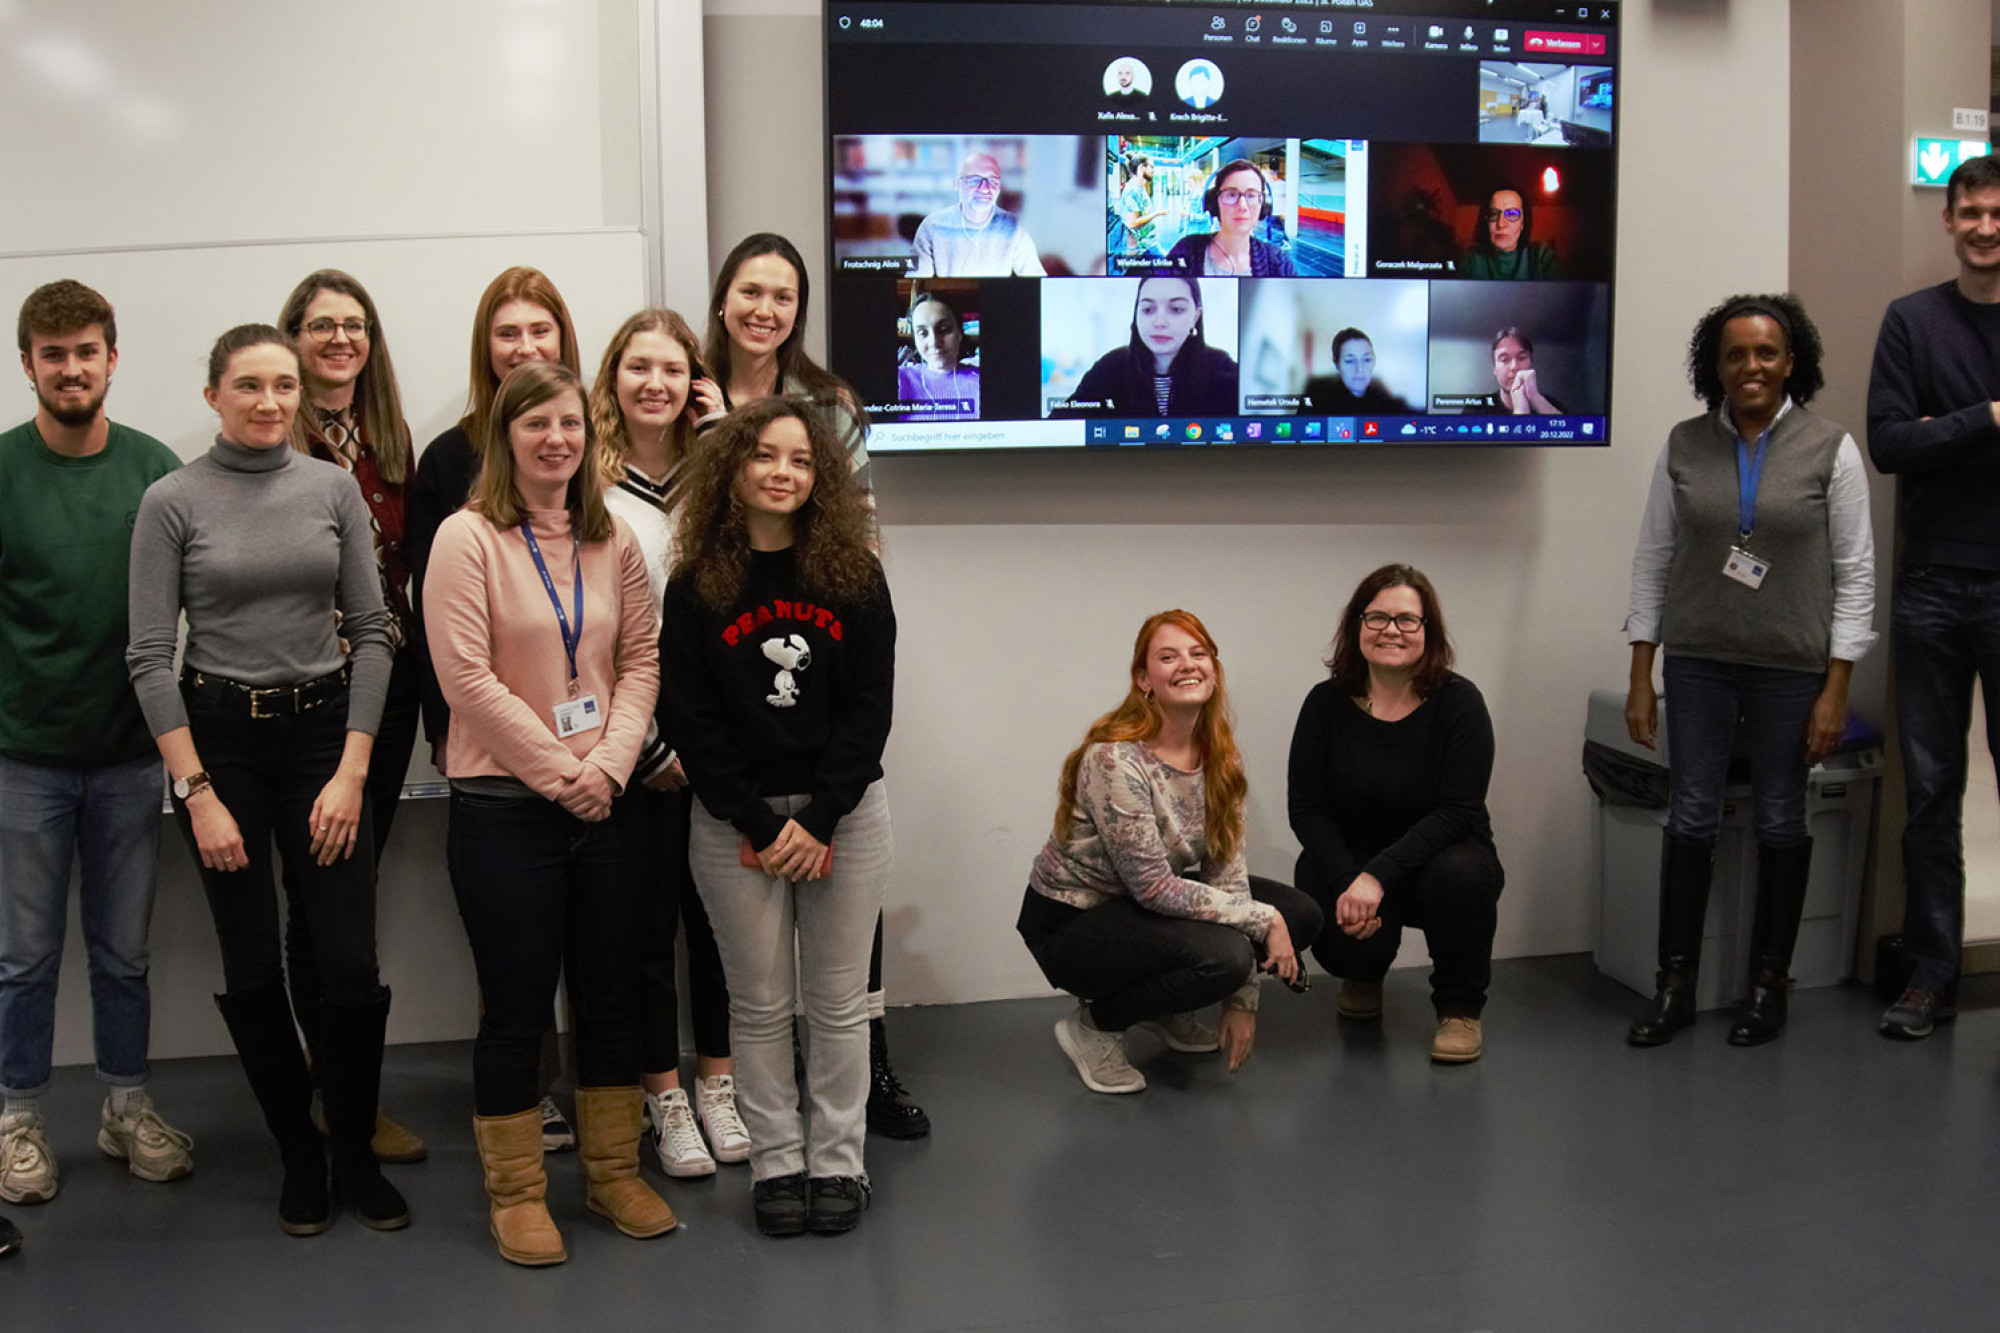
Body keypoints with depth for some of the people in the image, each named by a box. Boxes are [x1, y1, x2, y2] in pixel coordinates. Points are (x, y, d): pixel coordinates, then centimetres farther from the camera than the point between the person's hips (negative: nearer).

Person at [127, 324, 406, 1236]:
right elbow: (150, 657, -5)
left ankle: (356, 1153, 17)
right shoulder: (172, 502, -3)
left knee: (351, 964, -4)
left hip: (324, 731, 1)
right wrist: (198, 792, -10)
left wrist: (351, 770, -5)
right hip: (218, 738, -1)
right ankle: (298, 1155, 25)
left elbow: (372, 631, 2)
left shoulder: (333, 488, 3)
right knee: (253, 969, 7)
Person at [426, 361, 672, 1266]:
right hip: (503, 808, -5)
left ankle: (614, 1171, 28)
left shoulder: (613, 542, 7)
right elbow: (467, 675, -13)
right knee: (517, 1005, 4)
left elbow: (642, 659, 7)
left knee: (612, 994, 12)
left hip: (605, 805, 5)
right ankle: (515, 1193, 19)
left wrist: (609, 763, -8)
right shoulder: (468, 538, -7)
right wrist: (560, 772, -13)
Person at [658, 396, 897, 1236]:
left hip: (842, 812, 1)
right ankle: (776, 1162, 19)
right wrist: (759, 826, -10)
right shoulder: (695, 586, -1)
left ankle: (838, 1162, 18)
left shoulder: (854, 576, 1)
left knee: (838, 999, 7)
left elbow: (871, 708, -2)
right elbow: (688, 719, -4)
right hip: (734, 820, 0)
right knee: (759, 1001, 7)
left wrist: (819, 821, -11)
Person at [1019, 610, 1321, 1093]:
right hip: (1070, 924, -8)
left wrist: (1242, 1000, -7)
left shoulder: (1217, 754, -3)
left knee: (1300, 914, 0)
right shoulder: (1115, 759, -26)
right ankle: (1095, 1023, -5)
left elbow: (1227, 867, -3)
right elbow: (1153, 887, -26)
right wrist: (1264, 921, -21)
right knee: (1223, 955, -31)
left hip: (1141, 902, 8)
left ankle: (1168, 1012, 15)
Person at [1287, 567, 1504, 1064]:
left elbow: (1457, 813, -19)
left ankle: (1460, 1008, -7)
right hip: (1346, 860, 1)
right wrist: (1345, 882, -22)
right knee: (1345, 942, -27)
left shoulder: (1458, 702, -13)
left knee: (1461, 874, -35)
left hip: (1434, 858, -1)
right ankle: (1364, 973, 17)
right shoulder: (1327, 704, -7)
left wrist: (1379, 876, -29)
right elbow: (1305, 809, -6)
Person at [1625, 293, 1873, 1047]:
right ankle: (1676, 986, 14)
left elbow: (1855, 574, -3)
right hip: (1696, 661, 1)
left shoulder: (1830, 449, -3)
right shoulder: (1684, 446, 2)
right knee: (1690, 818, 3)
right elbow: (1653, 560, 5)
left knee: (1780, 823, 8)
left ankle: (1768, 986, 21)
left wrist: (1836, 689, -8)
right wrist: (1640, 677, 1)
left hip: (1790, 667, -1)